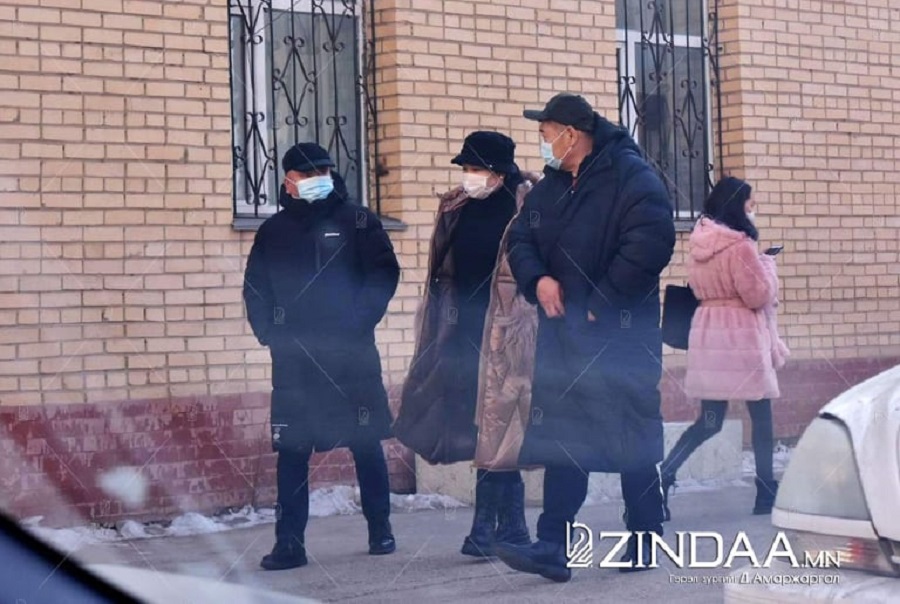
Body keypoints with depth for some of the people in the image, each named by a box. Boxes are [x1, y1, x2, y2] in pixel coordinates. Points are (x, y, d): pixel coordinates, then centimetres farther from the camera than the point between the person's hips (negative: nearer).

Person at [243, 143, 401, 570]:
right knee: (291, 451, 0)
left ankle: (380, 531, 20)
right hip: (293, 361, 2)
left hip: (352, 356, -2)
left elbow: (385, 273, -3)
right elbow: (255, 289, 14)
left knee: (366, 444, 6)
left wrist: (360, 321, -13)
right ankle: (289, 543, 4)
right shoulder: (273, 231, 11)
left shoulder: (357, 221, 4)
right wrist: (270, 333, 0)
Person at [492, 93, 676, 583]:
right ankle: (553, 546, 9)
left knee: (631, 437, -4)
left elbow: (651, 243, -20)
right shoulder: (550, 187, 15)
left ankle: (643, 545, 4)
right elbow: (520, 239, 17)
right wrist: (537, 279, -4)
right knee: (561, 434, 5)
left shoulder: (631, 177, -10)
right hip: (563, 330, 7)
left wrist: (604, 300, -19)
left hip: (621, 330, -7)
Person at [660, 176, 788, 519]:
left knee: (709, 419, 9)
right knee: (760, 414, 6)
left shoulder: (700, 243, 9)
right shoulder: (740, 246, -15)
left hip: (707, 333, 7)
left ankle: (663, 475, -8)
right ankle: (766, 494, 11)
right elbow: (759, 294, -14)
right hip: (740, 336, -7)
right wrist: (767, 265, 4)